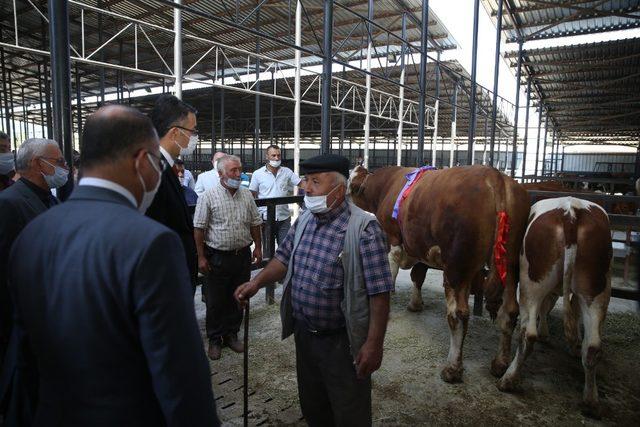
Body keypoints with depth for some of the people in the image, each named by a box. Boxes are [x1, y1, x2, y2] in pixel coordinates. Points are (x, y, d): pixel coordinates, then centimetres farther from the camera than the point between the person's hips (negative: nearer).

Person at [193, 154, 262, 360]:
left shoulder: (247, 195, 5)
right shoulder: (208, 197, -9)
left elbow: (254, 224, 12)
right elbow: (199, 229, -8)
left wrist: (258, 247, 10)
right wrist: (201, 257, -10)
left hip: (243, 255, 4)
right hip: (217, 257, -4)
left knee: (238, 299, 14)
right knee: (215, 301, 7)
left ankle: (231, 334, 30)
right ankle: (214, 340, 23)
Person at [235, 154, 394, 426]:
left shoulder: (363, 228, -21)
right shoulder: (304, 220, 2)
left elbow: (379, 292, -20)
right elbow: (284, 258, 14)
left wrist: (373, 344, -20)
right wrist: (257, 282, -1)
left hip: (343, 342, -6)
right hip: (303, 334, 7)